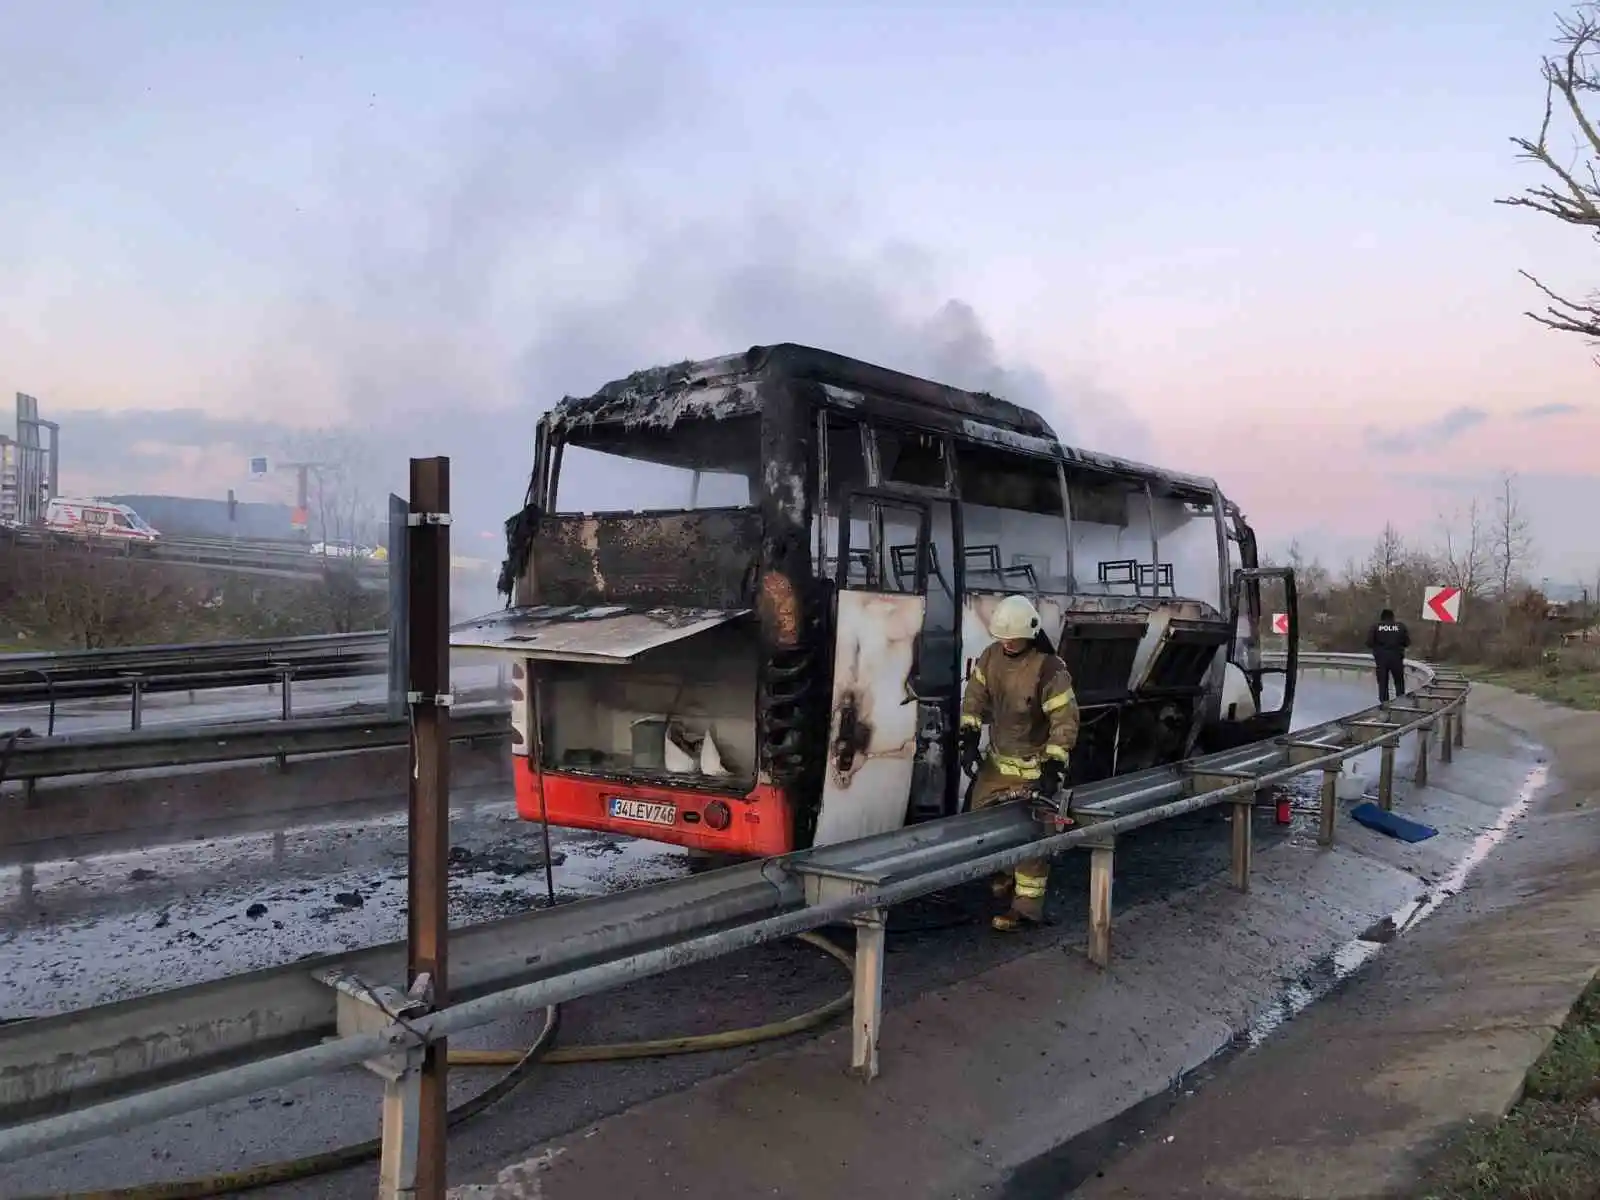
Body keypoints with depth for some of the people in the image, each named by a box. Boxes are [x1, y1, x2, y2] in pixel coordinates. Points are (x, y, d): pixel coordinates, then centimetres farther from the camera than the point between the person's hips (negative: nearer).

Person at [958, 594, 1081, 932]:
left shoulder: (1049, 670, -22)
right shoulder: (991, 656, -2)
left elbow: (1065, 721, -21)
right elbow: (974, 697, 8)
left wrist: (1053, 769, -25)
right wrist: (969, 740, 0)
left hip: (1032, 766, -7)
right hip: (997, 758, 7)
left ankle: (1027, 906, 2)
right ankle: (1008, 872, 39)